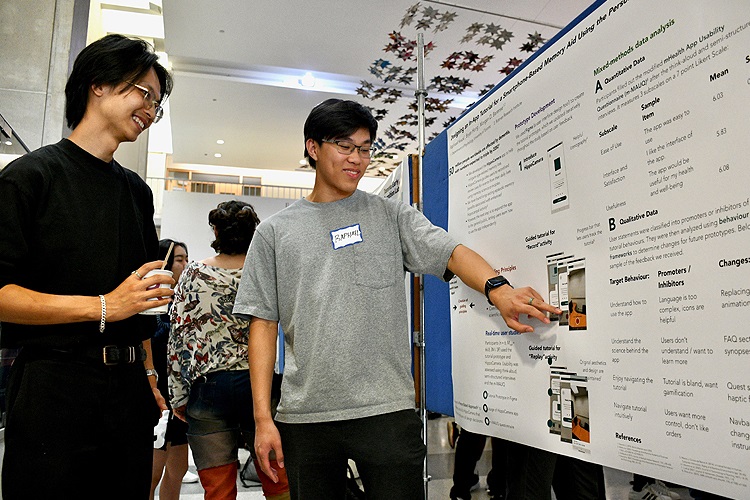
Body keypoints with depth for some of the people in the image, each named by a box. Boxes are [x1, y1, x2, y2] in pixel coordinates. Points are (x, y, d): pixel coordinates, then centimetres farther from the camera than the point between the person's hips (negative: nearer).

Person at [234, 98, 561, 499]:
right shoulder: (275, 231, 8)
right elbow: (263, 324, 5)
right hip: (303, 417, 1)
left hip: (387, 410, 0)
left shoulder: (392, 217, 8)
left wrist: (498, 289, -30)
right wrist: (262, 417, -2)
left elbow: (451, 252, -8)